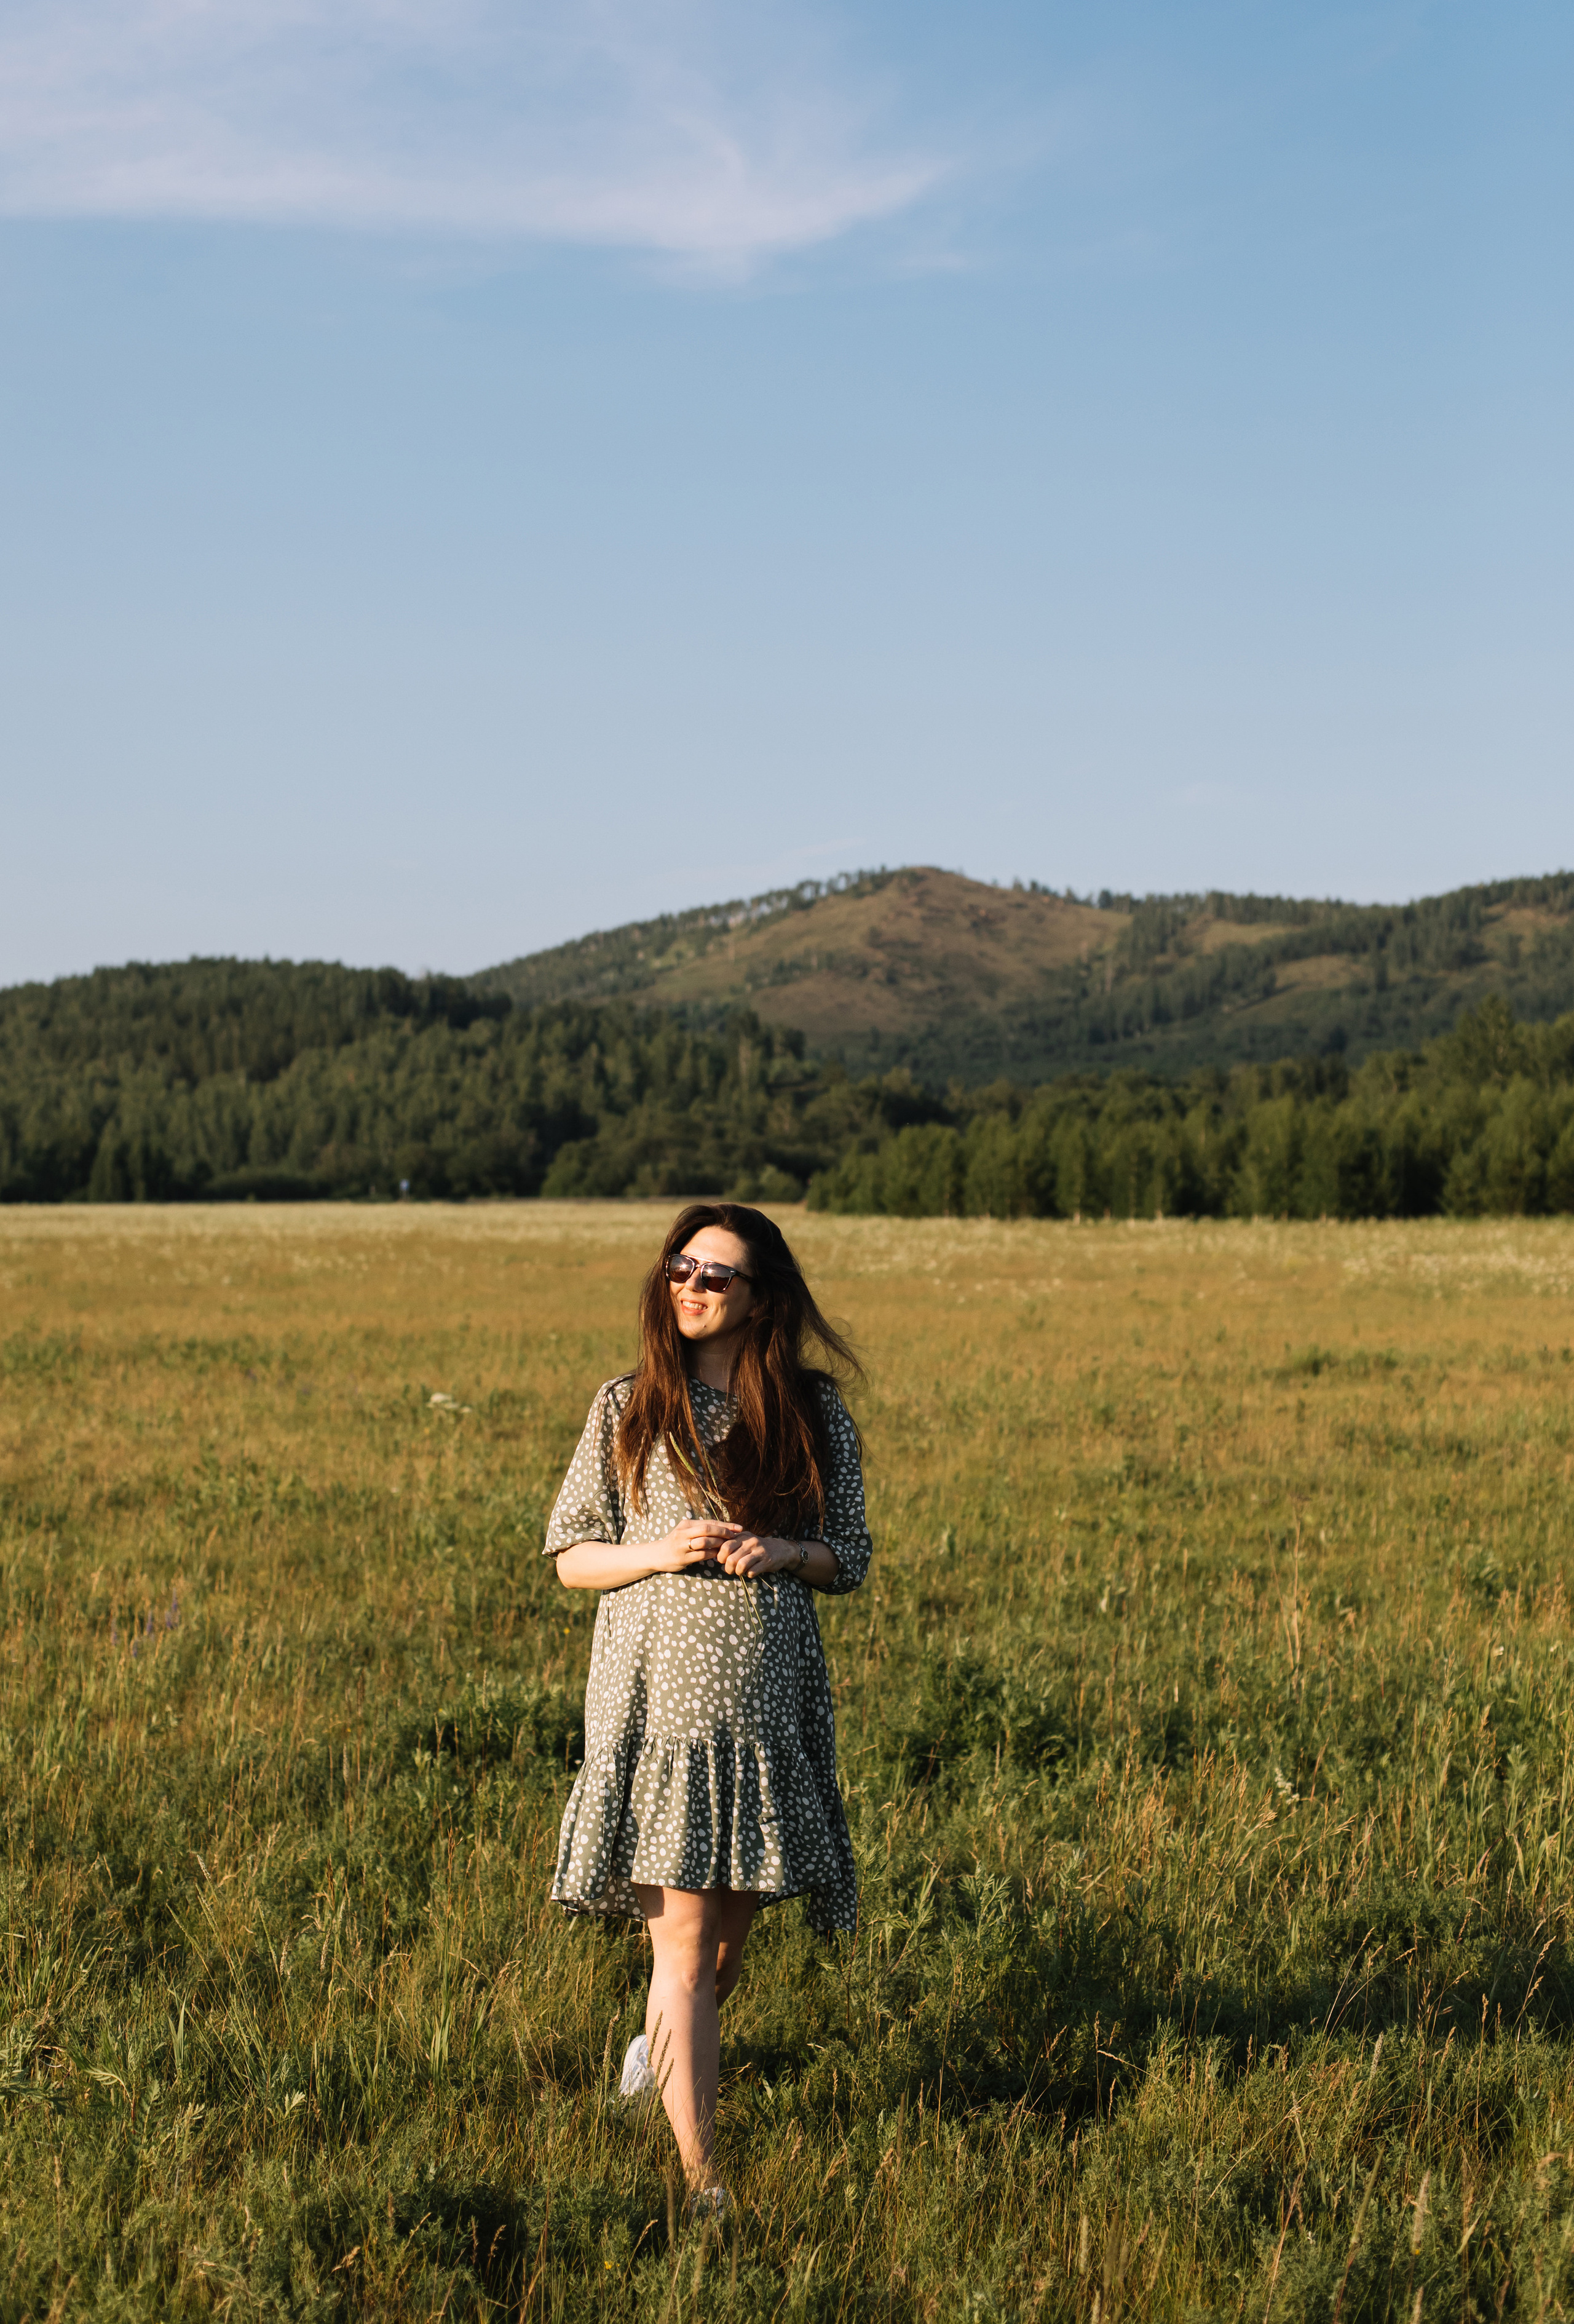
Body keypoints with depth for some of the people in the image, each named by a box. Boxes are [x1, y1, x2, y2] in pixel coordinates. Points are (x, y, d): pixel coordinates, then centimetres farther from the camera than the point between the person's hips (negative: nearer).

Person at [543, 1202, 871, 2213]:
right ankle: (702, 2177, -7)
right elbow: (571, 1556, 4)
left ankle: (666, 2043, 46)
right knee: (682, 1931, -8)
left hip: (770, 1701, 2)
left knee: (735, 1922, 14)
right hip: (659, 1695, -2)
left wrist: (782, 1551, -11)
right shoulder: (628, 1408, 1)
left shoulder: (815, 1413, 4)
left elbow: (851, 1558, 10)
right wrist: (660, 1552, -14)